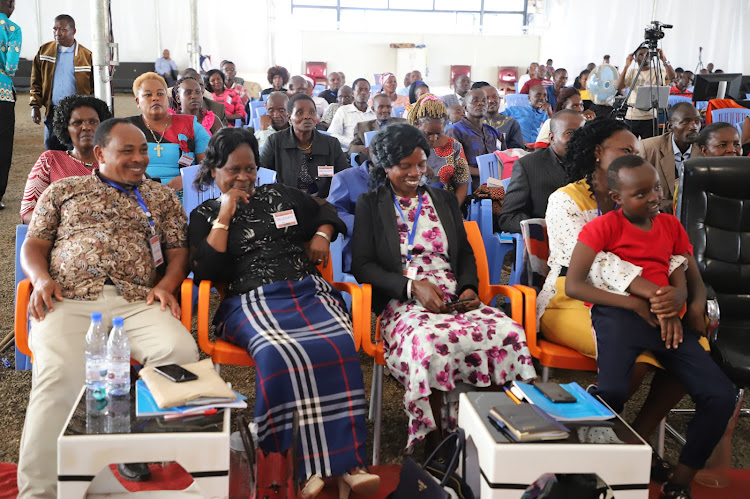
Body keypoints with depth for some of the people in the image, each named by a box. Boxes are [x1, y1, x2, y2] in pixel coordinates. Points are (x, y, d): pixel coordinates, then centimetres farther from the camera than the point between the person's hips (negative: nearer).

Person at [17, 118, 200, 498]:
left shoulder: (162, 198, 24)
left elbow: (178, 252, 19)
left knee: (181, 351, -31)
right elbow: (34, 244, 19)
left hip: (137, 303, 1)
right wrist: (41, 279, -2)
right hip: (67, 301, -1)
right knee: (59, 372, -32)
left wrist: (166, 285, -2)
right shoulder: (63, 190, 22)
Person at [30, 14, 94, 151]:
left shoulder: (87, 56, 0)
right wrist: (35, 106, 3)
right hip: (52, 113, 3)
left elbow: (94, 88, 3)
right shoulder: (44, 51, 9)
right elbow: (36, 82, 13)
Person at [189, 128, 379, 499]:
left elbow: (325, 212, 36)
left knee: (338, 346, -33)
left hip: (307, 290, 3)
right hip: (252, 302, -2)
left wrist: (322, 235, 14)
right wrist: (225, 215, 0)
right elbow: (206, 272, 1)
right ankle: (308, 466, -33)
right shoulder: (204, 216, 16)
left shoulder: (280, 195, 23)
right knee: (281, 354, -39)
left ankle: (345, 461, -32)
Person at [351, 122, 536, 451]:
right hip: (403, 303, -3)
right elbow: (362, 265, 3)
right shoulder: (370, 205, 12)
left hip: (455, 298, 4)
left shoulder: (445, 201, 24)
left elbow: (466, 253, 23)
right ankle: (435, 439, -24)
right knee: (429, 341, -39)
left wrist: (469, 288, -1)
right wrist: (413, 286, -12)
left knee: (509, 333, -28)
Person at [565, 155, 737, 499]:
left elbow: (686, 279, 18)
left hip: (665, 319, 6)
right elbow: (573, 285, -7)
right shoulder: (603, 227, 3)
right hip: (618, 313, -5)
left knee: (721, 396, -10)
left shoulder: (671, 226, 19)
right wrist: (635, 303, -11)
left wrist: (674, 305, -8)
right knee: (611, 393, -33)